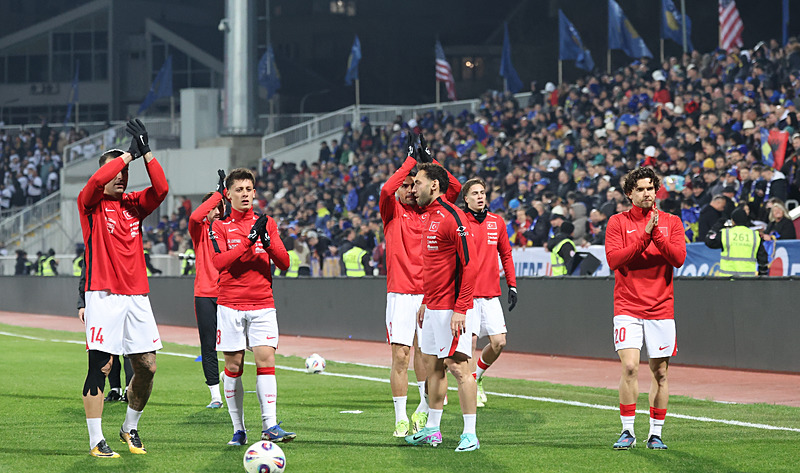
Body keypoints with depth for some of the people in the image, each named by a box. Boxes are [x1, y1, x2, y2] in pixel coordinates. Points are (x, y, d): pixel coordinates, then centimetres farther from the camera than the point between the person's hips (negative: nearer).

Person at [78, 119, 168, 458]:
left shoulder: (133, 204, 15)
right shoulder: (91, 204, 2)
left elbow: (161, 189, -2)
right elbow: (97, 181, -19)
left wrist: (146, 152, -9)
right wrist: (130, 153, -14)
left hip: (137, 296, 5)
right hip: (103, 297, -5)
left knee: (147, 367, 3)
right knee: (100, 368, -7)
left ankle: (130, 428, 22)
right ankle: (96, 441, -2)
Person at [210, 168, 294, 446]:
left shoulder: (267, 224, 11)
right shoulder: (220, 227, 5)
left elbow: (284, 263, 4)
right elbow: (219, 262, -12)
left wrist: (267, 242, -14)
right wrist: (249, 241, -20)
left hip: (262, 305, 1)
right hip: (230, 305, -1)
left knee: (265, 359, -11)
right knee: (233, 366, 0)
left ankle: (270, 426, -14)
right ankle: (238, 429, 6)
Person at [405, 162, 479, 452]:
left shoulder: (452, 217, -15)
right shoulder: (430, 216, 15)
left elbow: (469, 265, -20)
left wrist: (460, 309, -23)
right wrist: (425, 303, 22)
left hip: (451, 308, -10)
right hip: (433, 307, 10)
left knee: (457, 366, -8)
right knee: (432, 365, 13)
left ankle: (470, 435, -5)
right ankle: (432, 431, 21)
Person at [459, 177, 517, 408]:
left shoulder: (497, 222, 9)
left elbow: (506, 255, 17)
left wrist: (512, 286, 12)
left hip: (491, 294, 4)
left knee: (499, 343, -1)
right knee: (470, 341, -9)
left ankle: (477, 376, 23)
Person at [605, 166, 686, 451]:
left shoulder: (671, 222, 7)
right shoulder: (618, 222, 4)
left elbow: (679, 258, -6)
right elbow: (613, 259, -10)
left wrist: (657, 234, -18)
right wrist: (644, 236, -16)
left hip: (661, 308, 2)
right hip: (628, 308, -2)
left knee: (659, 372, 4)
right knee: (630, 367, -14)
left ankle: (656, 434, 13)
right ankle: (627, 432, -5)